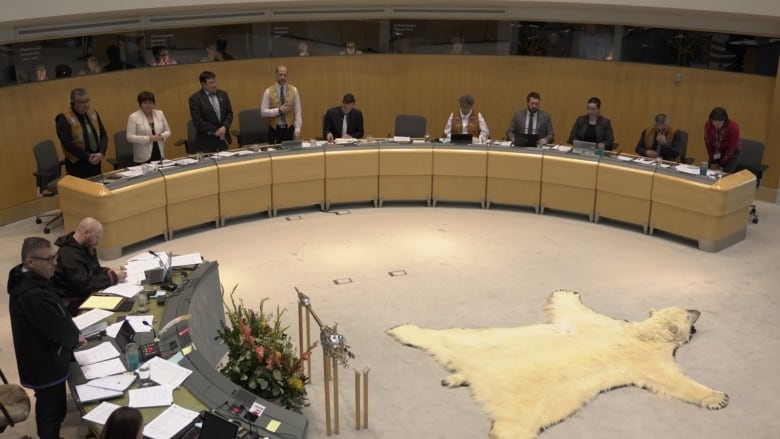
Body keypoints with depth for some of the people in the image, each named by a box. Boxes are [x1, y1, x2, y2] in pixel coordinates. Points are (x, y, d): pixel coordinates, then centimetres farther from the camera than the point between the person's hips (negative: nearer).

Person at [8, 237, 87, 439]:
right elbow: (59, 329, -29)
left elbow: (54, 314, 9)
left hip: (42, 359, 10)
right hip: (45, 365, -10)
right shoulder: (32, 295, -36)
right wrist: (75, 337, -8)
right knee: (52, 410, 10)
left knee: (48, 407, 28)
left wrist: (71, 334, -2)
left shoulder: (27, 279, -3)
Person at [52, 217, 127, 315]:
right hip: (75, 303, -9)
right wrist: (113, 277, -18)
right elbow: (85, 284, -26)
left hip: (88, 294, 9)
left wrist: (108, 271, 1)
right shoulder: (68, 254, -23)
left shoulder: (87, 247, 8)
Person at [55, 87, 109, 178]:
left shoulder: (93, 114, 9)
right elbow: (68, 143, -16)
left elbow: (103, 135, 9)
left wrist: (101, 153, -9)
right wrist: (87, 156, -19)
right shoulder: (64, 119, -9)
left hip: (95, 162, 5)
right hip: (77, 164, -5)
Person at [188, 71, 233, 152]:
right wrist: (215, 131, -15)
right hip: (206, 141, -5)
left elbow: (230, 113, 10)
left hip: (223, 138, 5)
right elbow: (197, 121, -13)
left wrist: (225, 127, -9)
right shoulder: (195, 98, -7)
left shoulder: (223, 94, 9)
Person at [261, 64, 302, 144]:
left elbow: (297, 112, 2)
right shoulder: (268, 91, -2)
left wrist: (297, 130, -5)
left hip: (289, 129, 1)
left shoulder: (294, 90, 2)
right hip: (274, 130, -1)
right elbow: (263, 112, -6)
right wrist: (279, 110, -17)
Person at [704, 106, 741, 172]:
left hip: (731, 154, -3)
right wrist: (712, 162, -10)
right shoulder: (708, 124, -21)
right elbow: (708, 143, -12)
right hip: (715, 153, 3)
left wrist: (721, 165, -18)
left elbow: (731, 148, -22)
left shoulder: (734, 127, -29)